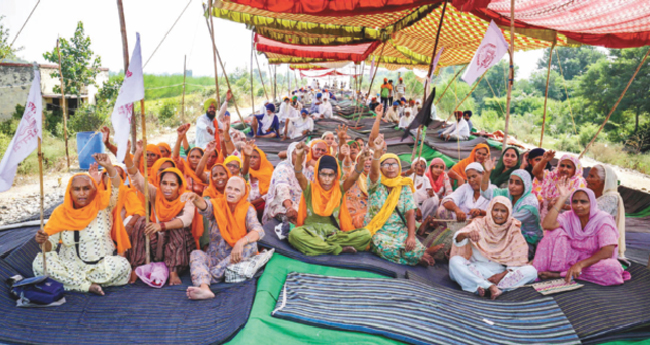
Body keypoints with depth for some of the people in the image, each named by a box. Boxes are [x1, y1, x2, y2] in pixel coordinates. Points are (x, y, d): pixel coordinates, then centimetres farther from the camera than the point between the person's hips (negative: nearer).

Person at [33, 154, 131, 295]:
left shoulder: (102, 205, -3)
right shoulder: (60, 213, 2)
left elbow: (116, 187, -21)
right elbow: (51, 245, 1)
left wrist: (109, 167, -40)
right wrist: (43, 242, -24)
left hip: (101, 265, -1)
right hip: (70, 265, 2)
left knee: (122, 266, -31)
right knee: (40, 262, -23)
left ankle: (72, 281, -12)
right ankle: (87, 285, -22)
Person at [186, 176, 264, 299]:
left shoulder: (247, 209, -1)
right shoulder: (217, 204, 2)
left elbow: (259, 231, -17)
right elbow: (205, 208, -23)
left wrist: (240, 243, -36)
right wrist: (196, 199, -47)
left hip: (237, 257, -1)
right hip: (214, 257, 1)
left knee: (251, 245, -28)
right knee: (196, 254, -23)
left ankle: (211, 276, -29)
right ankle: (204, 288, -51)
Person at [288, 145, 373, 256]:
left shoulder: (339, 189, 8)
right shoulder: (310, 189, 3)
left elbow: (353, 178, -9)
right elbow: (299, 176, -15)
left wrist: (362, 161, -29)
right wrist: (299, 157, -35)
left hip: (334, 232, 2)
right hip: (311, 231, -2)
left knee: (365, 234, -22)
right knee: (295, 234, -37)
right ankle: (338, 249, -27)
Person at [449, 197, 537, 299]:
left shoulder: (513, 229, 3)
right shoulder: (479, 224, -2)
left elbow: (519, 259, 1)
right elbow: (457, 239, -21)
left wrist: (503, 274, -15)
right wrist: (467, 234, -45)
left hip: (501, 271, 2)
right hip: (476, 270, -2)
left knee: (531, 271, -22)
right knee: (455, 261, -27)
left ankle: (481, 287, -34)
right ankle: (491, 286, -39)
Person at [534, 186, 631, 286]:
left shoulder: (603, 219, -13)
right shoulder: (569, 217, -5)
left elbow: (607, 252, -24)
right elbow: (547, 225, -26)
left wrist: (580, 265, -36)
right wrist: (562, 198, -23)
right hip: (572, 258, 2)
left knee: (613, 268, -37)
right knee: (555, 232, -17)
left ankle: (560, 274, -28)